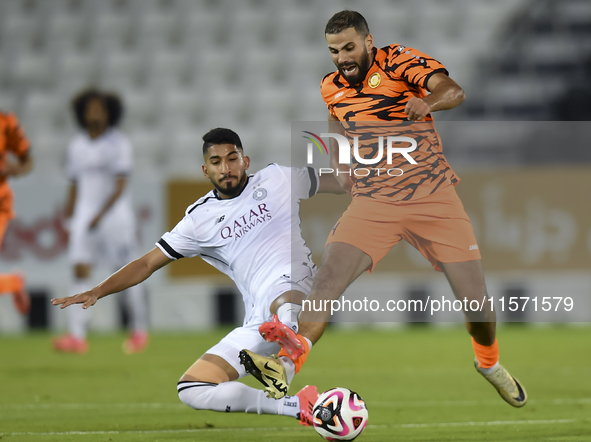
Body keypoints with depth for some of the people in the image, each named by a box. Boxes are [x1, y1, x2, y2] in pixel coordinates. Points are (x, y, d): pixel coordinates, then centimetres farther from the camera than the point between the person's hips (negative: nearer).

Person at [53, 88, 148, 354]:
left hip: (116, 216, -4)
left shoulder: (119, 143, -8)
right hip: (85, 218, 4)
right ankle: (77, 337, -16)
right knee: (80, 272, -9)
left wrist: (100, 215, -25)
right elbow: (74, 187, 15)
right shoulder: (77, 146, 8)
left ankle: (139, 331, 20)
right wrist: (68, 223, 13)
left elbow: (121, 186, -15)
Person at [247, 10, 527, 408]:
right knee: (330, 274, -23)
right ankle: (294, 352, -31)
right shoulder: (331, 88, 9)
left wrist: (428, 101, -47)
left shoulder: (400, 61, -7)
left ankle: (489, 362, 24)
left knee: (476, 300, -4)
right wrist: (341, 166, 11)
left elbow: (453, 91, -24)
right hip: (373, 204, 3)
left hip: (433, 197, -3)